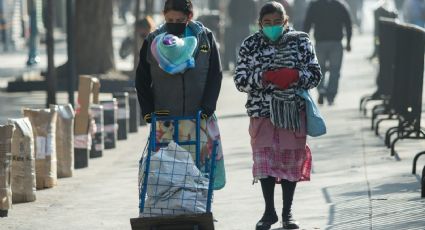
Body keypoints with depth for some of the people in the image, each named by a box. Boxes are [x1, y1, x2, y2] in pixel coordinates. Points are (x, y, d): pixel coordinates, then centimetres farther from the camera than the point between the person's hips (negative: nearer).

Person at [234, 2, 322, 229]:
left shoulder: (301, 41, 2)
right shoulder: (250, 45, 2)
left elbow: (315, 74, 3)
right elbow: (240, 80, -2)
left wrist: (294, 76, -17)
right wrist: (265, 77, -17)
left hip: (294, 110, 0)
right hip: (262, 111, 0)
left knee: (291, 161, 6)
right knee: (264, 160, -2)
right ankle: (269, 212, 11)